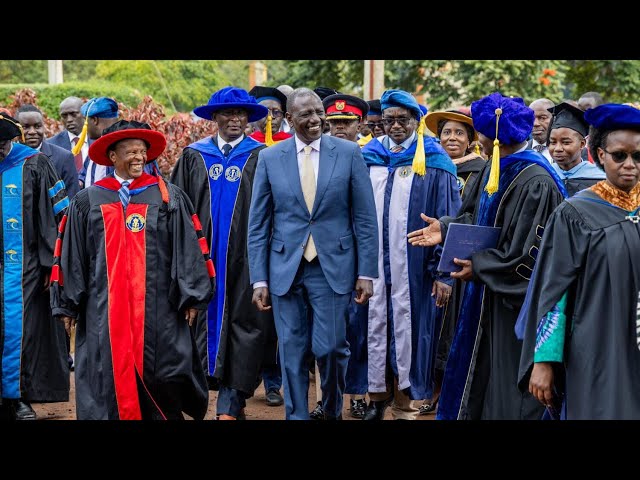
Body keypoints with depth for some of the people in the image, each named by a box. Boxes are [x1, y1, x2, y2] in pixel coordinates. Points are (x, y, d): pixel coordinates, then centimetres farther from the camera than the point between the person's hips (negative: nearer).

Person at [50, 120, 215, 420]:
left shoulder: (169, 198, 3)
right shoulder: (88, 201, 5)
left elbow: (187, 249, 2)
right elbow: (71, 257, 8)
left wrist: (191, 297, -1)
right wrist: (67, 305, 7)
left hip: (156, 308, -1)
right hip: (104, 310, 1)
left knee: (159, 379, 0)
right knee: (109, 379, 3)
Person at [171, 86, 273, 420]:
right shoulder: (193, 156, 8)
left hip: (246, 256, -2)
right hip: (204, 253, 2)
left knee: (242, 326, -2)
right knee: (210, 320, 3)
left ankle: (230, 405, 2)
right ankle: (233, 401, 12)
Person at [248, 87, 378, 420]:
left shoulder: (349, 153, 0)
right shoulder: (270, 158, 2)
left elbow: (365, 219, 1)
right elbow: (258, 225, 4)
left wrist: (366, 272, -4)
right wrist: (259, 279, -1)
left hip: (333, 266, -1)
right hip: (286, 268, 1)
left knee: (331, 346, -2)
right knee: (292, 352, 4)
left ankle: (332, 411, 23)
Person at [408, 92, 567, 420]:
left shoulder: (536, 183, -24)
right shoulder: (494, 168, 4)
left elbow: (529, 255, -24)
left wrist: (479, 266, -15)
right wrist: (446, 229, 0)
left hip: (516, 301, -9)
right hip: (486, 295, 9)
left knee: (507, 378, 3)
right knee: (477, 373, 18)